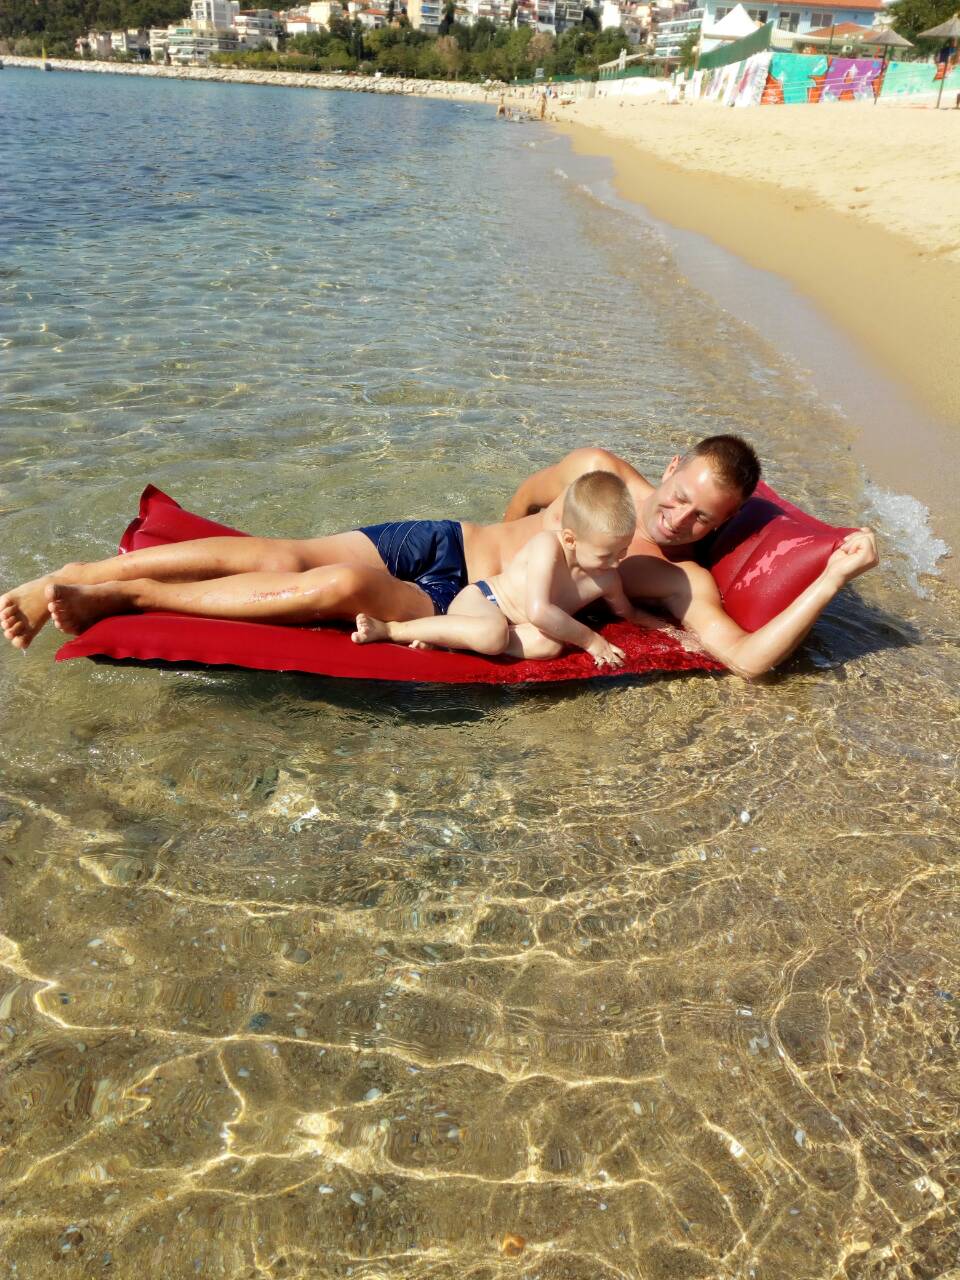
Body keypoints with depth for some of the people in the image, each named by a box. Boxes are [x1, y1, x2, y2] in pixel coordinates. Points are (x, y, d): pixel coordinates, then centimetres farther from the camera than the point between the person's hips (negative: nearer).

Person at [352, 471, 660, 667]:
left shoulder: (607, 579, -4)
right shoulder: (547, 545, -24)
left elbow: (629, 613, 19)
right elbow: (538, 611, -34)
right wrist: (590, 640, -25)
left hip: (511, 624, 6)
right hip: (479, 599, -6)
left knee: (548, 645, -30)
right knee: (493, 633, -43)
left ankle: (440, 636, -23)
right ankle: (389, 629, -28)